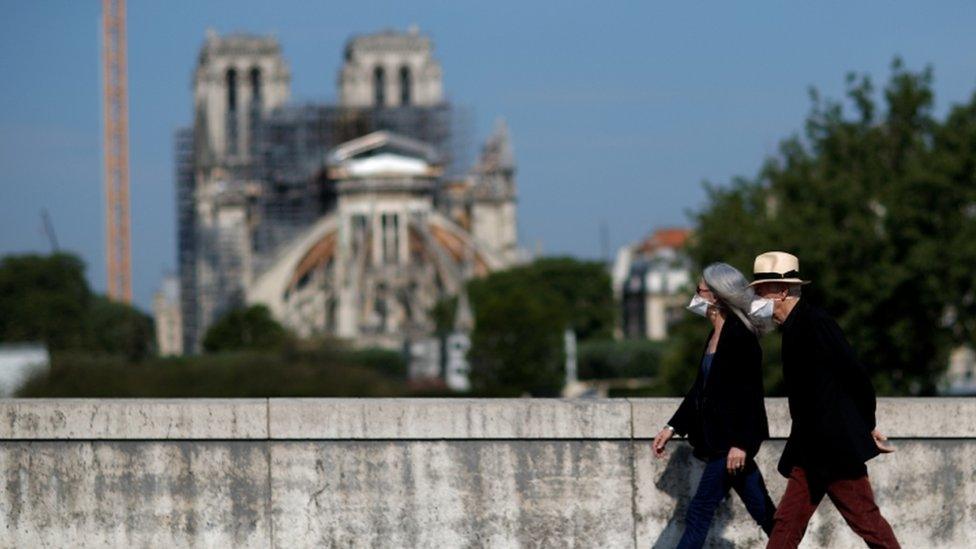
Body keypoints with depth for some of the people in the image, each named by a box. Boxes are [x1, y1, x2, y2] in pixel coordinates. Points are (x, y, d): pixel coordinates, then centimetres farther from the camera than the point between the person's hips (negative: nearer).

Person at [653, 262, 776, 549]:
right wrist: (672, 428, 18)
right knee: (762, 509, 13)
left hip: (733, 439, -9)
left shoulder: (740, 337, -16)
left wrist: (739, 444, -23)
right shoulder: (716, 336, 13)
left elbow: (749, 393, -20)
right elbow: (702, 388, 20)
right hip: (718, 437, 9)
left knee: (700, 510, -9)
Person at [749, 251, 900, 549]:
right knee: (787, 522, 6)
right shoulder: (795, 326, 14)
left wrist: (868, 426, -6)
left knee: (865, 519, -4)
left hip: (837, 446, -9)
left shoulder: (814, 323, -15)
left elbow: (855, 375, -16)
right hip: (812, 451, 9)